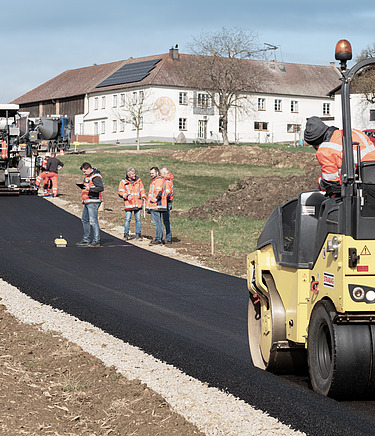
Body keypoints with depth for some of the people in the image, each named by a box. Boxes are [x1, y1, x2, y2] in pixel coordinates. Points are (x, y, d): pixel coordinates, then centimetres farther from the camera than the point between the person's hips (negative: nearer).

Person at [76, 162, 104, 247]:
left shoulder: (96, 177, -14)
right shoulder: (87, 176, 17)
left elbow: (101, 188, -23)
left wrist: (90, 189, -30)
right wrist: (84, 199, 19)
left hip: (93, 202, -11)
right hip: (87, 202, 11)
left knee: (93, 220, -10)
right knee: (84, 220, 14)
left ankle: (96, 241, -8)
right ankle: (86, 240, 20)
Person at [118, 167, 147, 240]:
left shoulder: (138, 181, 12)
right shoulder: (123, 182, 2)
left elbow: (142, 190, 20)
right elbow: (120, 192, -1)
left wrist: (144, 197, 2)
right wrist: (127, 196, -18)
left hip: (138, 204, 3)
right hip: (128, 204, -3)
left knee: (138, 219, 4)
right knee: (127, 219, -7)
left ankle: (138, 234, 12)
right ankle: (126, 234, 1)